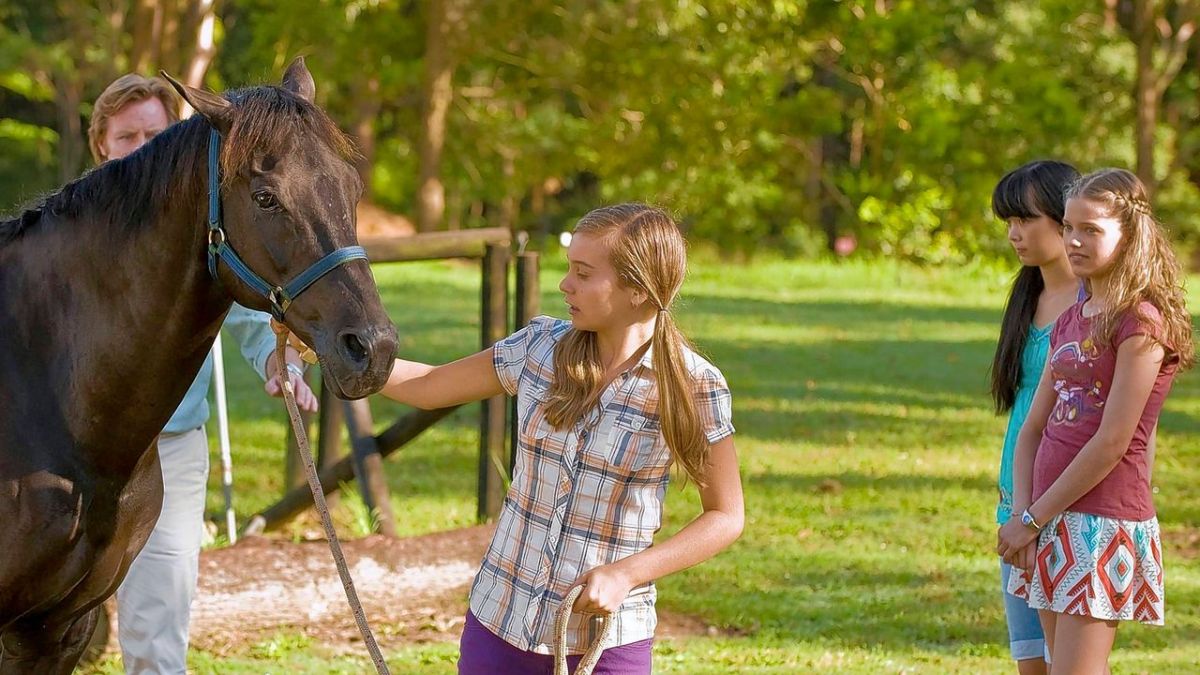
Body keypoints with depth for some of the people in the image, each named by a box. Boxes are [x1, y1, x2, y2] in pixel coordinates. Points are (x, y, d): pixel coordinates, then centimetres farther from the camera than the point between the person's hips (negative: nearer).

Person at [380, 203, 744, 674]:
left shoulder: (692, 388, -10)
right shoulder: (541, 347, 0)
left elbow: (725, 517, -5)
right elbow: (427, 387, 11)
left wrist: (626, 574, -17)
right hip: (499, 620, 4)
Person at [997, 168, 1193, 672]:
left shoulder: (1140, 323, -11)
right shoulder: (1069, 322, 15)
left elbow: (1112, 443, -16)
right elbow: (1033, 428, 13)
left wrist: (1033, 519, -12)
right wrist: (1021, 513, -2)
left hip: (1106, 522, -8)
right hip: (1054, 524, 8)